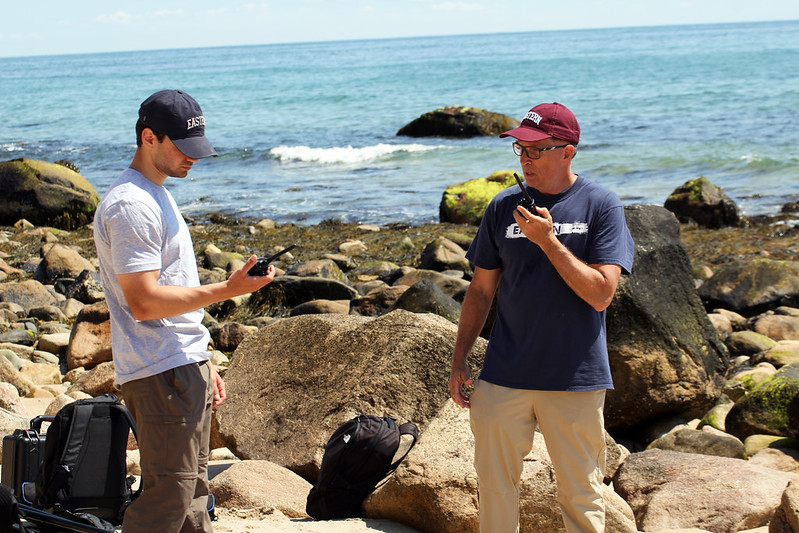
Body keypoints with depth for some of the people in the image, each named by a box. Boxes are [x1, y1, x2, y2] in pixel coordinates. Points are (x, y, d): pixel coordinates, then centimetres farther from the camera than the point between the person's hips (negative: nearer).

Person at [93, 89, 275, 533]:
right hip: (160, 375, -10)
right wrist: (226, 290, -22)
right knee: (169, 496, -10)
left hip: (186, 365, 10)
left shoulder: (157, 196, 18)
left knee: (193, 493, 12)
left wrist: (204, 365, 22)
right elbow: (144, 301, -22)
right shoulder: (130, 205, -16)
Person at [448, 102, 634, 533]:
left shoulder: (601, 206, -4)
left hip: (575, 380, -3)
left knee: (581, 496, 6)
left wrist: (547, 240, -19)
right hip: (504, 377, 3)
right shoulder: (504, 207, 5)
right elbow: (481, 290, 12)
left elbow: (601, 295, -14)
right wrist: (458, 362, 9)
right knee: (493, 487, 6)